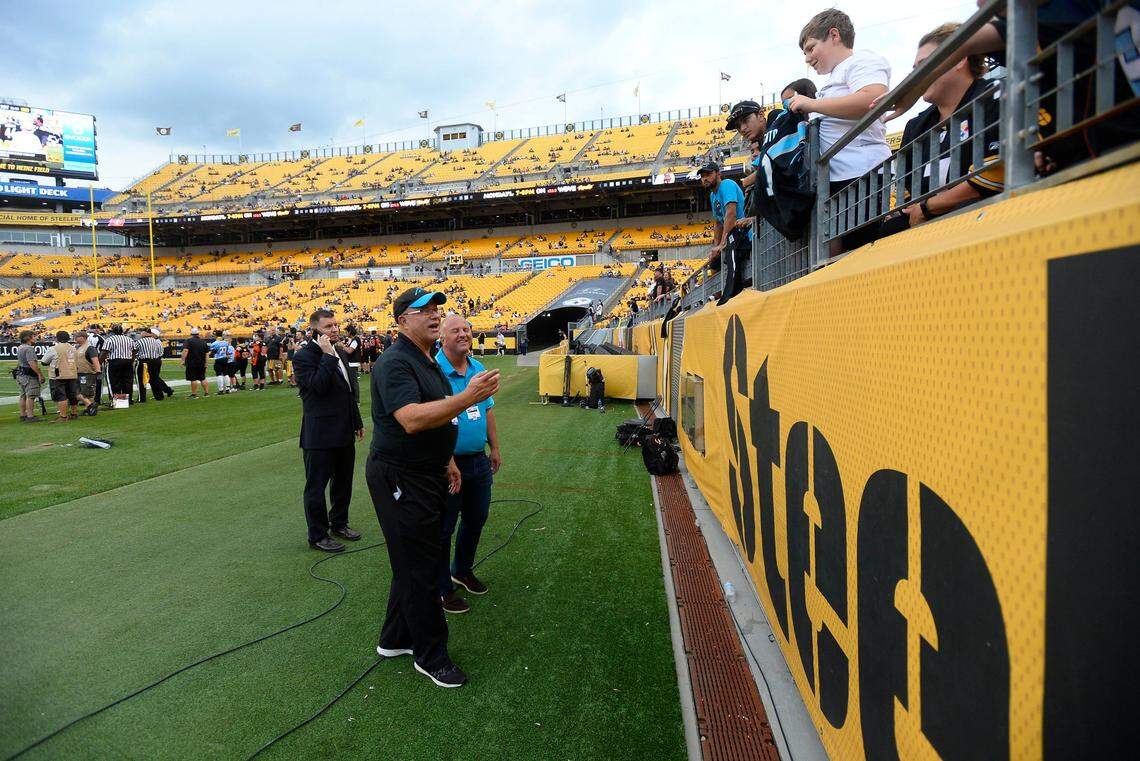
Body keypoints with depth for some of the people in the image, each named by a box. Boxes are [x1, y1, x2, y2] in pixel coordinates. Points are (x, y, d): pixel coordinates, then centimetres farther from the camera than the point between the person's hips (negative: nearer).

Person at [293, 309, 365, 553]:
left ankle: (339, 523, 36)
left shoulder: (340, 353, 12)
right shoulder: (304, 356, -12)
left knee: (343, 482, 19)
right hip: (320, 435, -8)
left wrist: (357, 422, 20)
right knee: (316, 487, 5)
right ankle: (318, 535, 17)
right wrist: (327, 355, -23)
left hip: (344, 433, 8)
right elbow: (319, 385, -27)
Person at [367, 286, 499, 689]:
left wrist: (447, 459, 18)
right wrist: (467, 397, -40)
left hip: (427, 474, 10)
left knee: (414, 562, 20)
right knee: (419, 570, 1)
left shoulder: (429, 361, 12)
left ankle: (395, 638, 37)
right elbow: (411, 419, -35)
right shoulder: (395, 363, -20)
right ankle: (431, 656, 17)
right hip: (400, 478, -10)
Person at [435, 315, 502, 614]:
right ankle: (442, 589, 23)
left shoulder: (479, 369, 6)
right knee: (443, 527, 6)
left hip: (478, 461, 7)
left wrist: (494, 448, 16)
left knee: (476, 519, 20)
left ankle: (463, 570, 43)